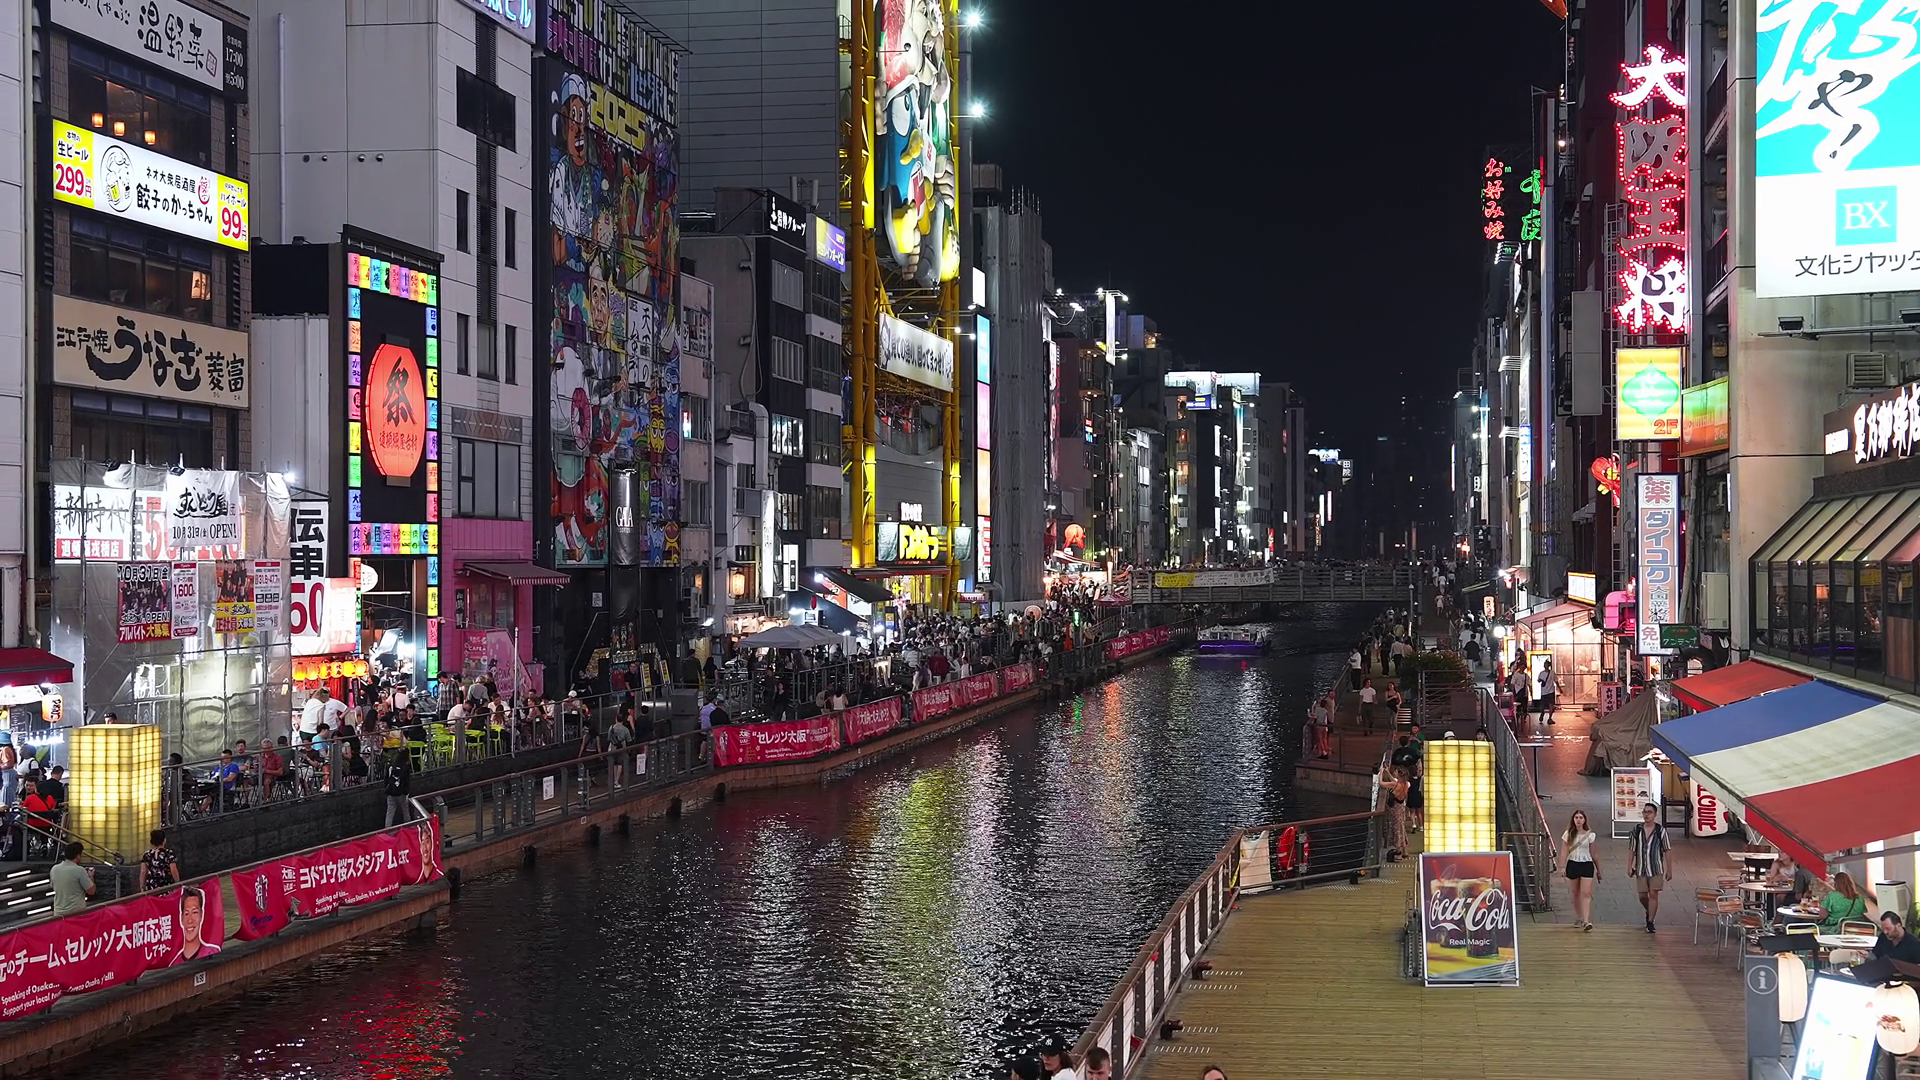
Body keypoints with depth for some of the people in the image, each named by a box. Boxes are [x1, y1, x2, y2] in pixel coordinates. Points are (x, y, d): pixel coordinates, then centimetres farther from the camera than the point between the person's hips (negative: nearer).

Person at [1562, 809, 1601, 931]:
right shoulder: (1568, 834, 3)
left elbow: (1593, 854, 9)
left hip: (1587, 865, -1)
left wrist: (1598, 870, 12)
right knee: (1575, 894, 9)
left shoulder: (1590, 835, 2)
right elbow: (1565, 852, 0)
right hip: (1572, 865, 1)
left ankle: (1586, 921, -20)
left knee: (1586, 894, -12)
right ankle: (1578, 919, 23)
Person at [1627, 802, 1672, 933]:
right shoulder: (1637, 830, 2)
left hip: (1656, 869, -3)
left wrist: (1669, 870, -2)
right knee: (1642, 896, 8)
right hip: (1641, 869, 3)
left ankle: (1650, 922, 0)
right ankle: (1649, 911, 38)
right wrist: (1630, 867, 2)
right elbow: (1632, 850, 7)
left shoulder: (1661, 830, -5)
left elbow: (1667, 851, -1)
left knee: (1653, 894, -7)